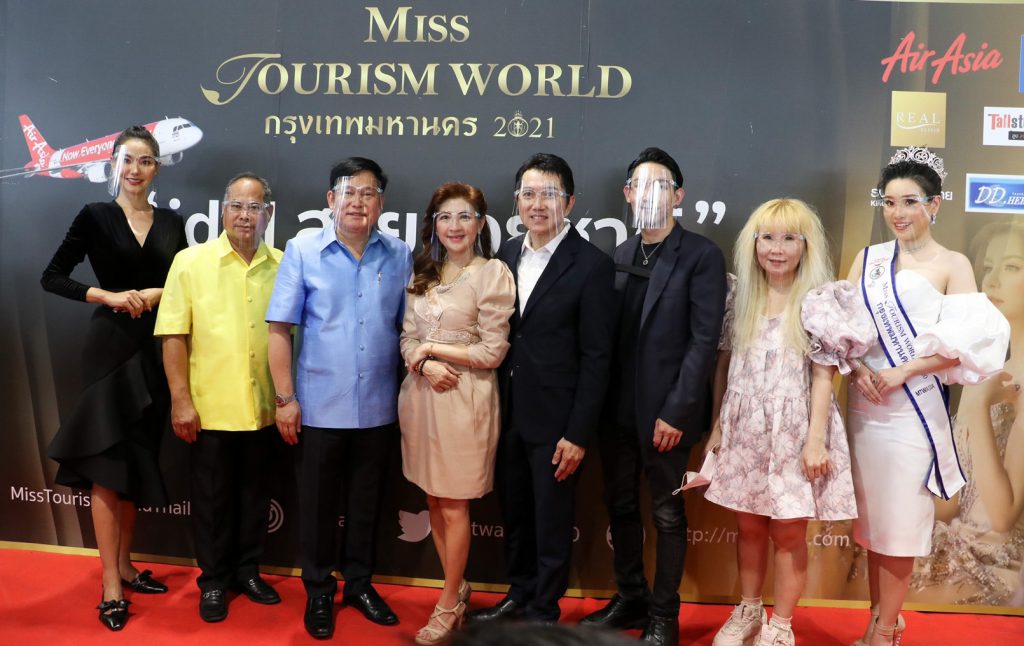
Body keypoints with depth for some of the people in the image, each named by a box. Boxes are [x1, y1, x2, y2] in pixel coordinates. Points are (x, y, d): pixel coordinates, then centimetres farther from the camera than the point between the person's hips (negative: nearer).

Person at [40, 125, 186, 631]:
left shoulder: (171, 223, 9)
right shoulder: (95, 216, -2)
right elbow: (52, 278, -5)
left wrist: (156, 295, -10)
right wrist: (107, 295, -16)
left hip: (154, 350, 4)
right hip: (110, 347, -4)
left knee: (137, 462, 11)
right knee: (106, 464, -2)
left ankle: (125, 566, 24)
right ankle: (111, 586, 3)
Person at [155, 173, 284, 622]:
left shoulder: (283, 266, 1)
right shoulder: (191, 262, -5)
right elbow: (174, 336, -7)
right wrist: (180, 399, -11)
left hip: (263, 408, 3)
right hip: (210, 407, -2)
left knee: (255, 494, 16)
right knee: (212, 497, 11)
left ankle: (248, 571, 33)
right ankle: (213, 580, 27)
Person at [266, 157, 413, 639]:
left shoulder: (399, 256, 1)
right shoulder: (302, 251, -5)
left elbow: (409, 326, 6)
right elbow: (280, 329, -5)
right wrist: (285, 398, -8)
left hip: (378, 409, 2)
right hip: (320, 407, -2)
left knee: (366, 503, 15)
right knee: (318, 505, 11)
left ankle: (359, 583, 33)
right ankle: (318, 592, 29)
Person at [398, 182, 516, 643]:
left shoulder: (493, 273, -9)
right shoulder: (422, 272, 10)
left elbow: (492, 352, -12)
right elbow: (408, 338, 7)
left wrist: (431, 347, -8)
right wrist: (426, 364, -14)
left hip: (465, 397, -6)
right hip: (421, 393, 6)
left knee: (454, 506, 5)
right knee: (432, 500, 14)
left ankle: (449, 605, 22)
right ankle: (457, 586, 33)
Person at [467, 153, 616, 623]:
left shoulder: (591, 265, -11)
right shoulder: (505, 255, 6)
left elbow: (596, 356, -12)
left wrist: (578, 434, -14)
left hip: (554, 420, -5)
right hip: (507, 413, 5)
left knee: (552, 522, 9)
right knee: (514, 514, 19)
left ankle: (543, 612, 28)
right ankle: (519, 594, 38)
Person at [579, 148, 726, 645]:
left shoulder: (701, 255, -7)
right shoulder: (620, 256, 10)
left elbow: (705, 339, -12)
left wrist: (676, 411, -16)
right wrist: (599, 401, 2)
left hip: (665, 410, -5)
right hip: (616, 406, 6)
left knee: (667, 513, 7)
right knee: (620, 506, 15)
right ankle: (629, 598, 33)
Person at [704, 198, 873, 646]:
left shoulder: (818, 302, -7)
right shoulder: (741, 297, 5)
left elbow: (823, 376, -9)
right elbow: (724, 363, 9)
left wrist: (815, 440, -13)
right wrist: (717, 424, 8)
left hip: (792, 432, -4)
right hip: (745, 431, 4)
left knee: (788, 533, 6)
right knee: (749, 526, 14)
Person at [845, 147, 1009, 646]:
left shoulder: (952, 264, -1)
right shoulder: (867, 259, 10)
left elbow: (966, 343, -8)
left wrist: (902, 372, -16)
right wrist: (857, 368, -10)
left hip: (913, 407, -4)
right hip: (864, 403, 4)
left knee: (900, 517, 2)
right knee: (870, 515, 10)